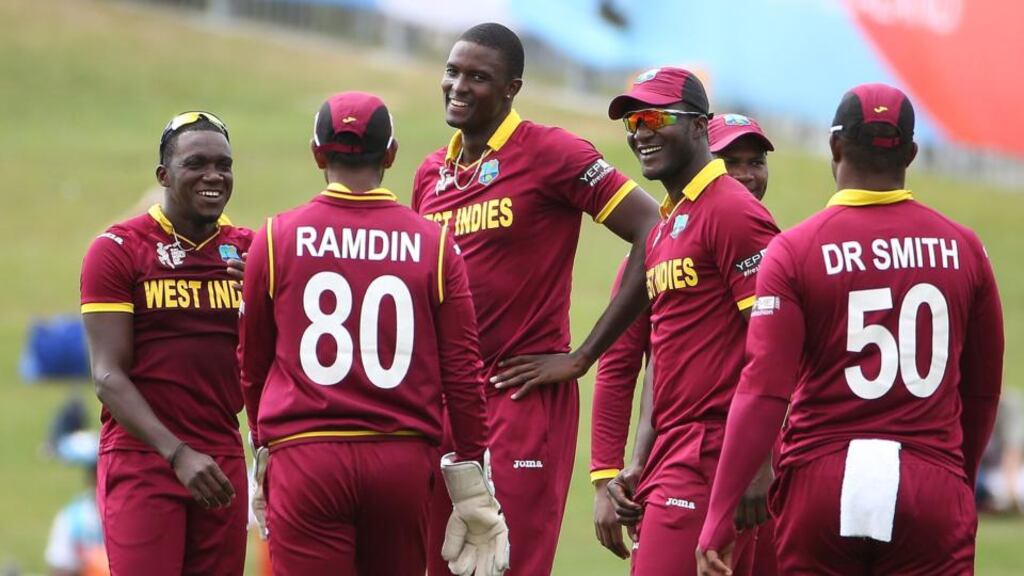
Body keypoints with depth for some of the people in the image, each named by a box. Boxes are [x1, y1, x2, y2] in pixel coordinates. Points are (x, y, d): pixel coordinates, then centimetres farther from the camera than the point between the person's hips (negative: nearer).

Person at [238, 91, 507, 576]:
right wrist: (470, 472, 11)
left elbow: (253, 361, 11)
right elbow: (462, 369, 2)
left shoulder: (276, 240, 1)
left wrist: (264, 445, 27)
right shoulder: (433, 244, 2)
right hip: (405, 461, 1)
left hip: (305, 461, -1)